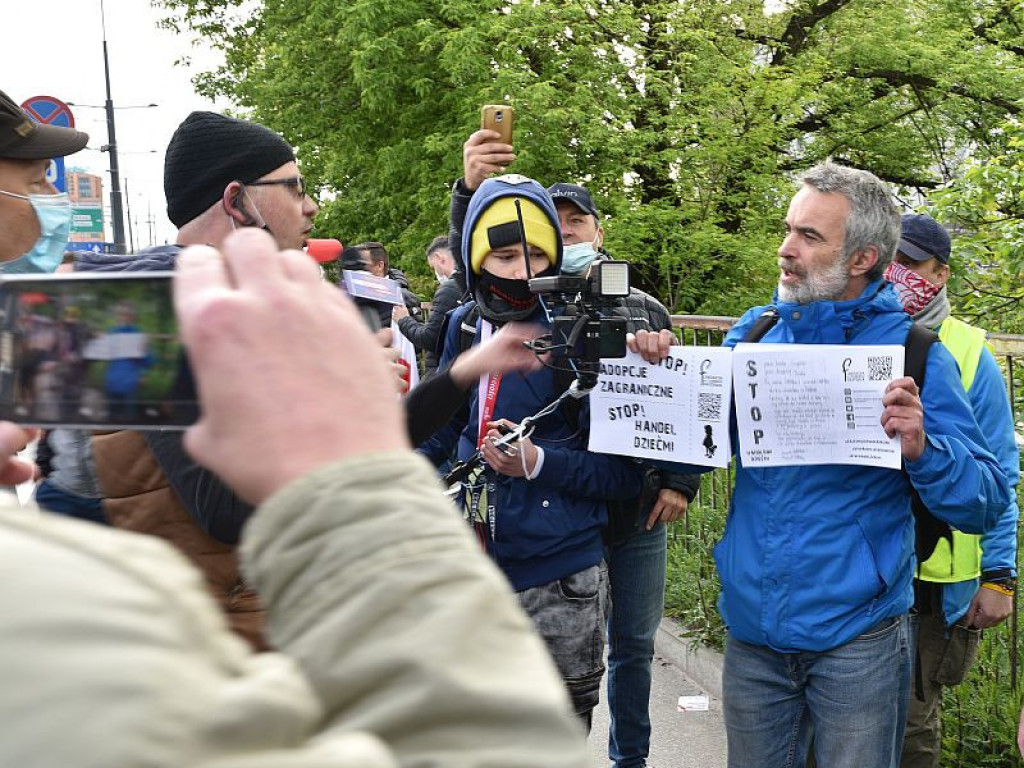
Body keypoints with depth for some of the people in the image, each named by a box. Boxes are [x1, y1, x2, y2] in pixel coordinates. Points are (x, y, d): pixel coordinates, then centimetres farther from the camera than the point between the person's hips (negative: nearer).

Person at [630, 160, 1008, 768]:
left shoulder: (914, 354, -9)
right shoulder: (754, 333, 1)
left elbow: (987, 504, -11)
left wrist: (922, 450, -29)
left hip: (858, 642, -3)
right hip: (753, 630, 4)